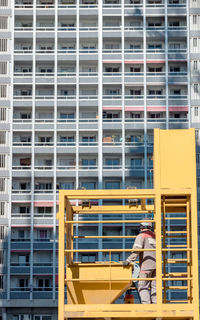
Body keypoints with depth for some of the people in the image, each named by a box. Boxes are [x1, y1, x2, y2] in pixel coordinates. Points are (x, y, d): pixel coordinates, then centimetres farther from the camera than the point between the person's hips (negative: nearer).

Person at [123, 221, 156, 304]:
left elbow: (136, 250, -14)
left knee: (143, 286, -6)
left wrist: (129, 260, -15)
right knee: (154, 286, 8)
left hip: (146, 265, -6)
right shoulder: (154, 236, 19)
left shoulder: (141, 236, -1)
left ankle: (146, 304, -17)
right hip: (156, 264, 6)